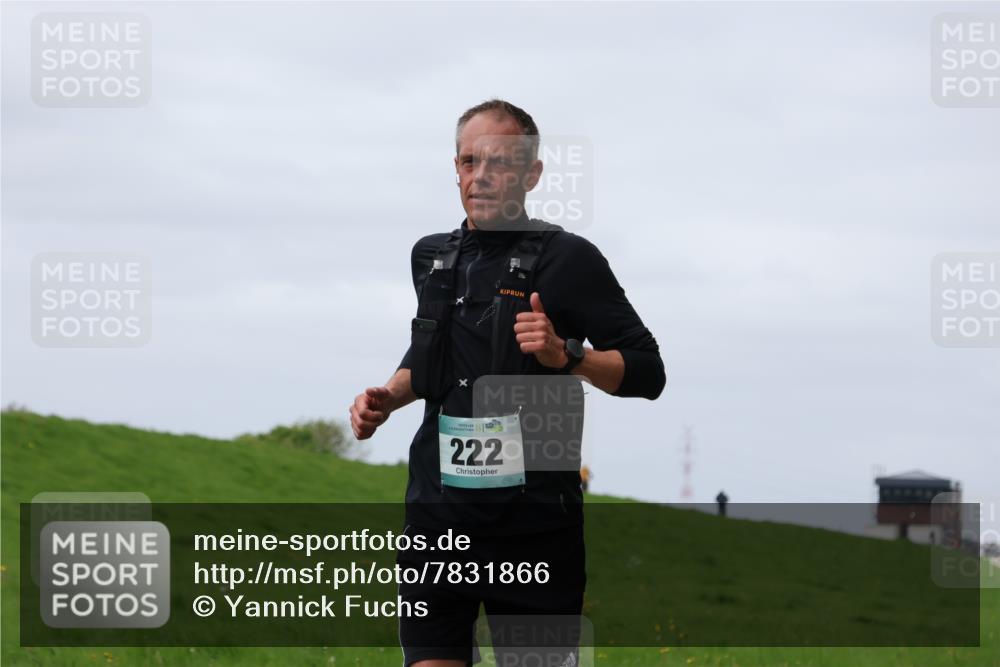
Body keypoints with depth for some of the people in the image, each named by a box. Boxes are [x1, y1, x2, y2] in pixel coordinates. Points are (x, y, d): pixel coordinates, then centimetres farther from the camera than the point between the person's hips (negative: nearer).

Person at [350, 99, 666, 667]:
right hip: (440, 515, 4)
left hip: (534, 524, -4)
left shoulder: (568, 258, -5)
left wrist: (567, 355, -21)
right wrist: (388, 397, 10)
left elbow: (647, 372, -6)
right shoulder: (432, 257, 12)